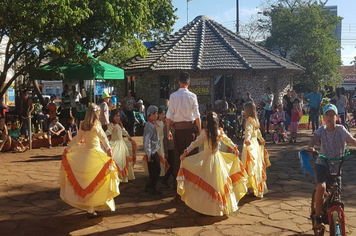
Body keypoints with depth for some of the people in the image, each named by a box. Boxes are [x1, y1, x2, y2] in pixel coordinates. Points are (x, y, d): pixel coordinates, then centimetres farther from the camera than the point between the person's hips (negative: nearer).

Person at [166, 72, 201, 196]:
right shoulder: (192, 96, -6)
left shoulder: (173, 96, -2)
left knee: (178, 157, 9)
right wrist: (200, 131, 2)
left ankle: (179, 188, 14)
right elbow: (197, 115, -6)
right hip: (190, 128, -1)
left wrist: (168, 130, 6)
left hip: (178, 129, 2)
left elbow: (169, 115, -3)